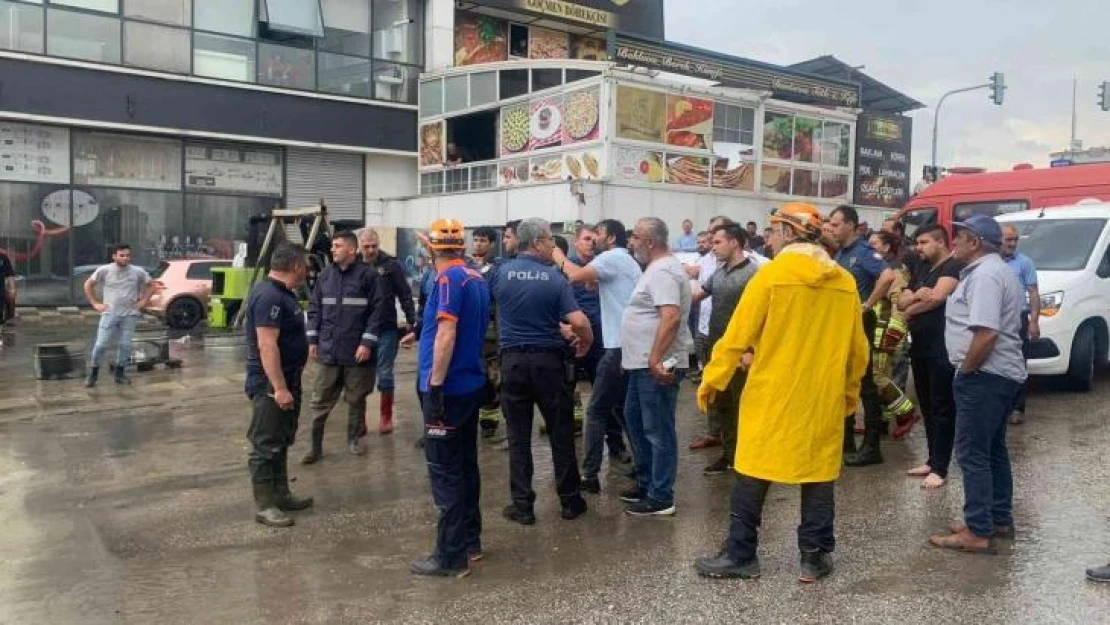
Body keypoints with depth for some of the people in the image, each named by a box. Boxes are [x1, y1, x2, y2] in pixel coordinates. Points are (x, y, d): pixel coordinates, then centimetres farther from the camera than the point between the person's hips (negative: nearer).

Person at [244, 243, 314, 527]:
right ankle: (264, 506, 5)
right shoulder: (269, 296, -21)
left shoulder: (281, 293, 11)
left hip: (286, 380, 10)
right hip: (270, 385, -10)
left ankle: (281, 495, 28)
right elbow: (267, 345, -27)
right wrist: (279, 388, -28)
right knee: (266, 445, -2)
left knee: (282, 442, 18)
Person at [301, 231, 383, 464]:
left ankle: (354, 439, 28)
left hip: (356, 351, -3)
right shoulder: (325, 275, 8)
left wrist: (367, 342, -14)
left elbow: (377, 310, -8)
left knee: (356, 399, 11)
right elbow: (315, 308, 13)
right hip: (327, 350, 4)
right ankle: (315, 446, 13)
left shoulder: (368, 275, -6)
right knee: (320, 401, 5)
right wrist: (313, 340, 6)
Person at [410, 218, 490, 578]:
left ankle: (452, 557, 2)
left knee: (445, 472, -3)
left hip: (449, 387, -9)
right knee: (465, 465, 16)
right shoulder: (477, 278, 10)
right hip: (471, 384, 9)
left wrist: (434, 386, -22)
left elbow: (446, 335, -23)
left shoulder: (449, 279, -16)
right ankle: (470, 541, 25)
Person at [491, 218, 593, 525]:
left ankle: (522, 505, 10)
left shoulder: (501, 272, -1)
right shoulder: (554, 277, -8)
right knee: (561, 432, 10)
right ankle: (570, 500, 19)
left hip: (512, 359, 2)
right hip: (548, 360, -2)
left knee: (518, 435, 7)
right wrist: (587, 342, 5)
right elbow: (578, 322, -16)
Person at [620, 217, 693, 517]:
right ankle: (646, 482, 32)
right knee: (634, 420, 20)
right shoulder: (658, 268, 16)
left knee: (658, 431, -3)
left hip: (657, 366, -11)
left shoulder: (662, 271, -18)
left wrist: (654, 359, -30)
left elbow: (670, 317, -29)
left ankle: (661, 498, 7)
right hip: (644, 363, 11)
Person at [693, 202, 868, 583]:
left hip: (772, 396, -4)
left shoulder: (772, 274, -9)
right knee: (819, 476, 11)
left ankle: (740, 556, 13)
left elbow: (737, 336, -9)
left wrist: (712, 381, 0)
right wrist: (850, 391, 23)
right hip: (825, 398, 4)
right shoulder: (845, 282, 4)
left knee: (753, 475, 6)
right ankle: (815, 558, 18)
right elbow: (857, 349, 10)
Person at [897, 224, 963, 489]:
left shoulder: (954, 267, -8)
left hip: (943, 349, -9)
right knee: (927, 406, 13)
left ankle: (940, 468, -4)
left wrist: (910, 310, -4)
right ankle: (932, 460, 21)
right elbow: (901, 301, 13)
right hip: (920, 346, 9)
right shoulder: (921, 269, 18)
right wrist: (914, 296, -11)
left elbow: (937, 297, -22)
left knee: (942, 408, -6)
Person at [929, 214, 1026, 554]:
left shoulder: (984, 275, -19)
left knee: (972, 452, -7)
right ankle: (1000, 520, 27)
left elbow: (986, 334, -28)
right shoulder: (997, 270, 17)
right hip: (1002, 373, 11)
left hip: (985, 375, -11)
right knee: (992, 449, 18)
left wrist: (964, 371, -18)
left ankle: (978, 532, -3)